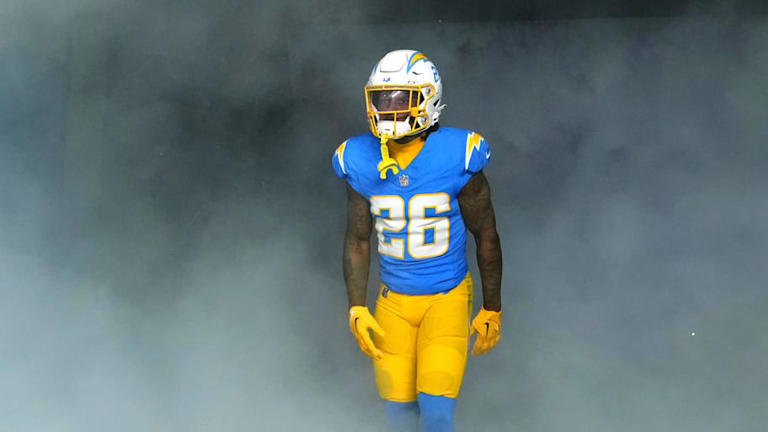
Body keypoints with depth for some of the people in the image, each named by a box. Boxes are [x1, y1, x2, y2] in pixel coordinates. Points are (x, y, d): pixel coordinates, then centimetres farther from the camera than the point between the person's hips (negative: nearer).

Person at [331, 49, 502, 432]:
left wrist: (491, 310, 2)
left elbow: (486, 236, -3)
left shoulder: (457, 157, -14)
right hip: (393, 301, 3)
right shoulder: (361, 163, -5)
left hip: (447, 299, -3)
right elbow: (357, 240, 6)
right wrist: (356, 309, 0)